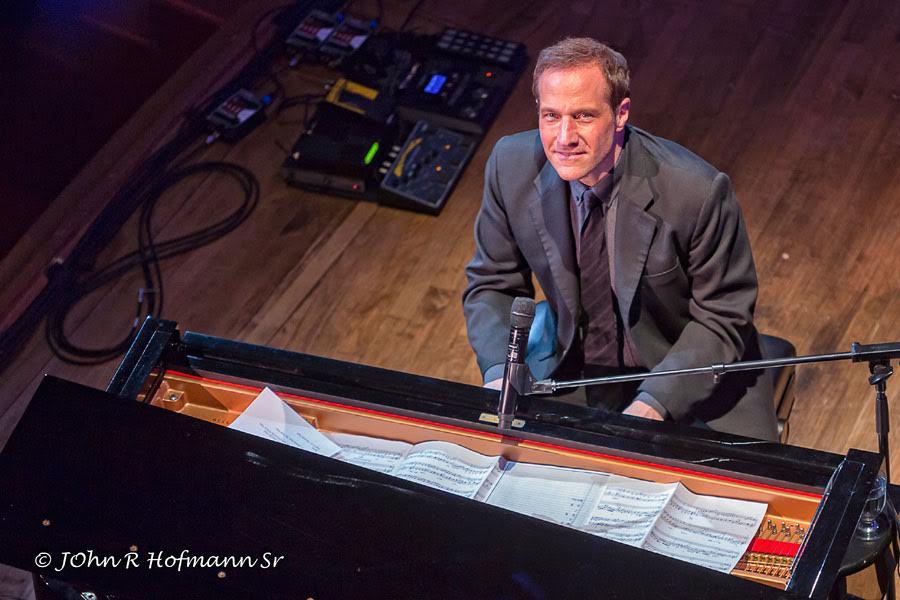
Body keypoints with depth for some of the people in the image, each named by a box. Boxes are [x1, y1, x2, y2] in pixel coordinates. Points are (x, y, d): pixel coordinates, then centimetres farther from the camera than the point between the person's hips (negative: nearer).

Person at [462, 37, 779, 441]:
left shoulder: (697, 191, -24)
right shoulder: (512, 166, -13)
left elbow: (721, 318, -13)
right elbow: (492, 284, 0)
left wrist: (653, 404, -25)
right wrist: (499, 373, -17)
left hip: (690, 385, -3)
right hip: (571, 371, 3)